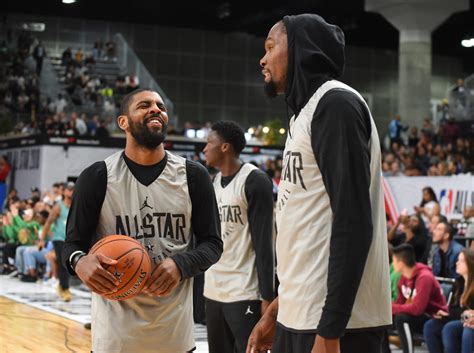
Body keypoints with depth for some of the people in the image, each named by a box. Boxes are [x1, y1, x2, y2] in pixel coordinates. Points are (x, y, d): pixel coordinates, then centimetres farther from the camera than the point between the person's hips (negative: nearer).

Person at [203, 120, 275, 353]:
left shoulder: (255, 181, -11)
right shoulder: (214, 182, 13)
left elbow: (263, 243, -14)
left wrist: (267, 296, -17)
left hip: (244, 294, -8)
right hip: (213, 291, 8)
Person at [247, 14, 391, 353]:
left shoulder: (335, 103, -12)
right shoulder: (305, 113, 18)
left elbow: (353, 223, -19)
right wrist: (278, 310, 23)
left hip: (335, 320, -9)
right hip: (301, 314, 9)